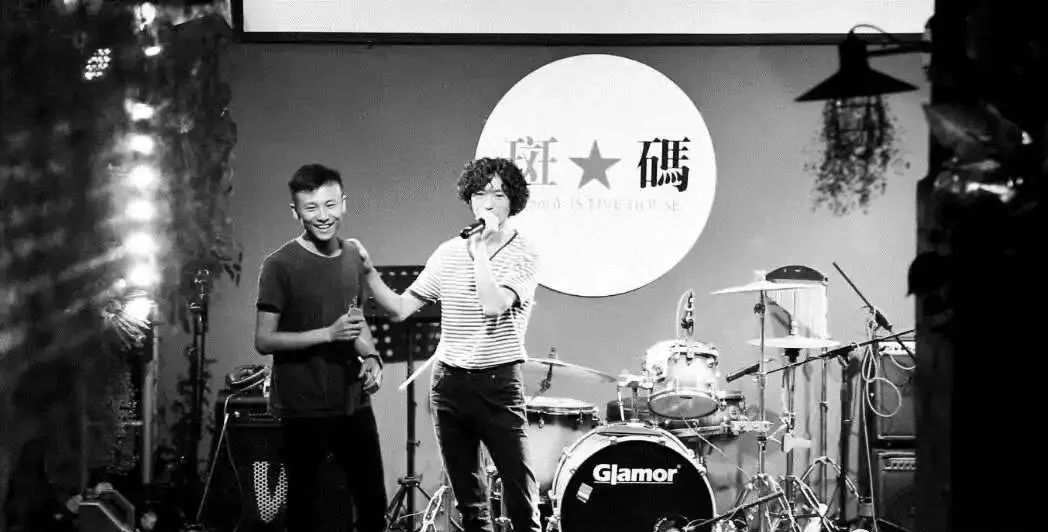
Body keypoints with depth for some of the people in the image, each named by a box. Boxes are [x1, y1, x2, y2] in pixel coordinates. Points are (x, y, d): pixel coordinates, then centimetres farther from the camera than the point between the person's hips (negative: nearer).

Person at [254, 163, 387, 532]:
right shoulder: (280, 265, -12)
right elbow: (264, 340, -14)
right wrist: (329, 334, -23)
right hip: (304, 411, -5)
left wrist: (371, 356, 1)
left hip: (354, 403, 6)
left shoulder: (352, 259, 7)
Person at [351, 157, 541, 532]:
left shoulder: (522, 253, -4)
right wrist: (368, 272, -3)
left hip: (498, 383, -4)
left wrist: (480, 248, -15)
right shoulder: (449, 253, 9)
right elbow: (400, 309, 8)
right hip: (449, 382, 5)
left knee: (521, 496, -7)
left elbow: (493, 305, -21)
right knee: (467, 499, 12)